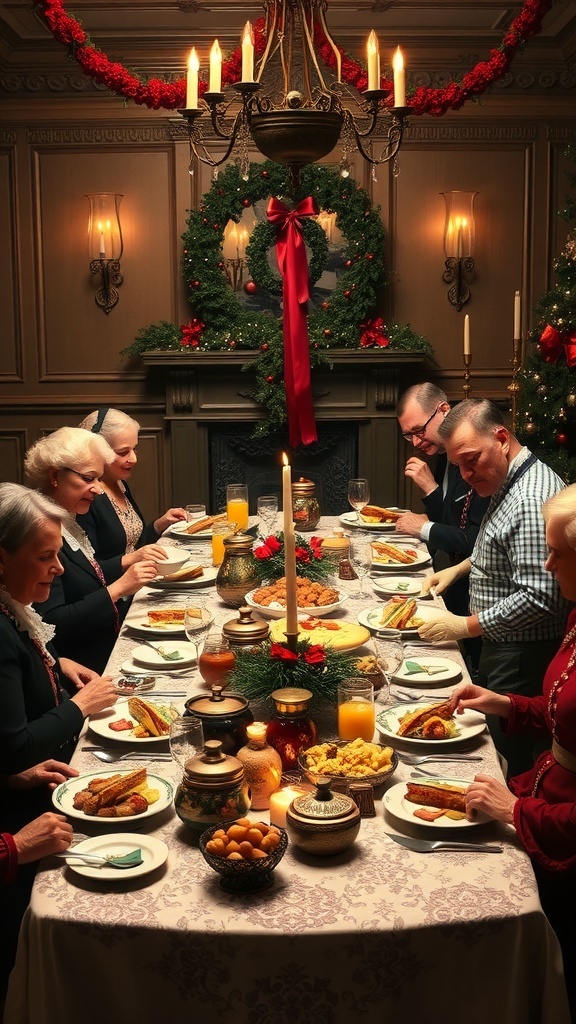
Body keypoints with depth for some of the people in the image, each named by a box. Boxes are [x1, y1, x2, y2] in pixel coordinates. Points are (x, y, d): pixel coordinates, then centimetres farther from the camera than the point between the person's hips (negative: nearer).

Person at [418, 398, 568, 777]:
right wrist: (460, 568, 15)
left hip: (524, 657, -10)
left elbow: (538, 599, -29)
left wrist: (466, 626, -20)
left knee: (511, 753, -1)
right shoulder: (508, 483, 9)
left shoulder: (533, 500, -25)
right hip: (502, 647, 10)